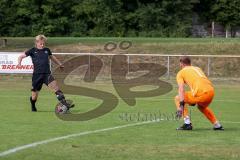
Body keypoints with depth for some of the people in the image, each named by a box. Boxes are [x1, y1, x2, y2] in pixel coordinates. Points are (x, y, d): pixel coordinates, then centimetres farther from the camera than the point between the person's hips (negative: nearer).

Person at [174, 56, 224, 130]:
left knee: (178, 98, 12)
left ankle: (187, 123, 2)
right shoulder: (197, 68, 31)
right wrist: (193, 101, 43)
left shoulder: (181, 73, 13)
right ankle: (217, 125, 33)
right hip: (211, 91, 7)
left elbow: (181, 89, -2)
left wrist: (181, 105, -12)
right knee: (201, 106, 37)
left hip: (201, 93, -7)